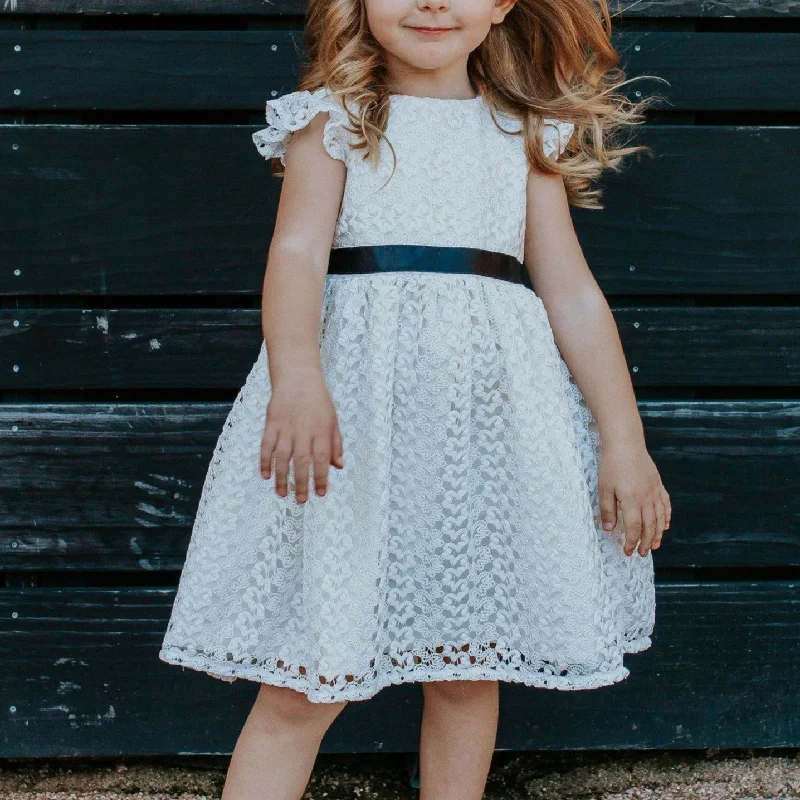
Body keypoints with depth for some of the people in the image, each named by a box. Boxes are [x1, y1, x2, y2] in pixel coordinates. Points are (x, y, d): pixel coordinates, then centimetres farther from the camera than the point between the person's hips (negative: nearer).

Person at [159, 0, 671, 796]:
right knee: (308, 682, -4)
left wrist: (624, 441, 5)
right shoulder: (336, 120, 5)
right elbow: (297, 250, -11)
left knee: (469, 666, 7)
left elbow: (574, 296, 10)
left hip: (492, 422, 3)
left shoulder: (525, 136, 13)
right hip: (358, 408, -2)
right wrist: (296, 380, -29)